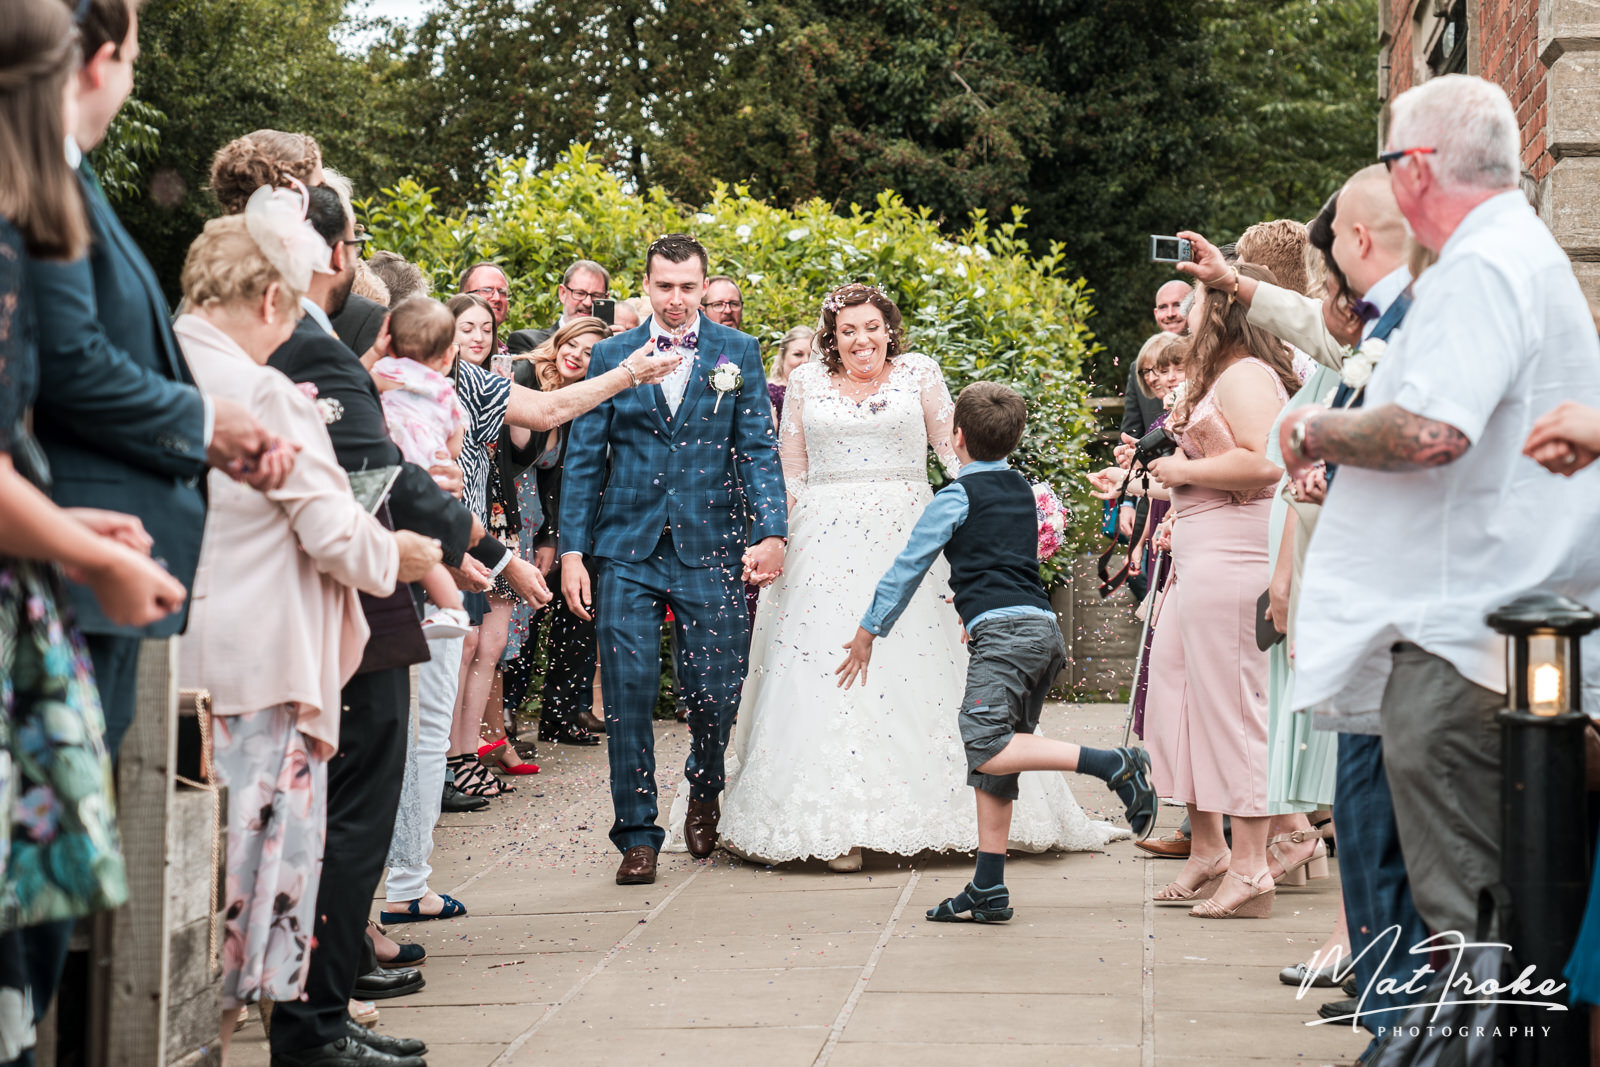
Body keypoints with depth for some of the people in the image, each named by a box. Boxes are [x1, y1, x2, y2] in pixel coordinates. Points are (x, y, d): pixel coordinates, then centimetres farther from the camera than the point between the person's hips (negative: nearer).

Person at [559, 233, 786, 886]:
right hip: (626, 551, 0)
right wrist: (572, 550, -1)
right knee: (628, 691, -4)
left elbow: (759, 449, 2)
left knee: (715, 692, 3)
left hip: (709, 548, 0)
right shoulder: (610, 356, 6)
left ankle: (704, 794, 34)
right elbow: (583, 458, 6)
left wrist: (772, 532, -12)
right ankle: (637, 836, 6)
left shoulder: (738, 353, 6)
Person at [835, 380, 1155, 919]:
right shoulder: (1022, 490, 24)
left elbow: (908, 566, 4)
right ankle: (989, 890, 5)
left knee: (985, 748, -18)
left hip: (1003, 629, -8)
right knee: (991, 765, 9)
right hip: (1046, 628, 8)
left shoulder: (957, 497, 2)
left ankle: (1112, 764, -27)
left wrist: (869, 631, 13)